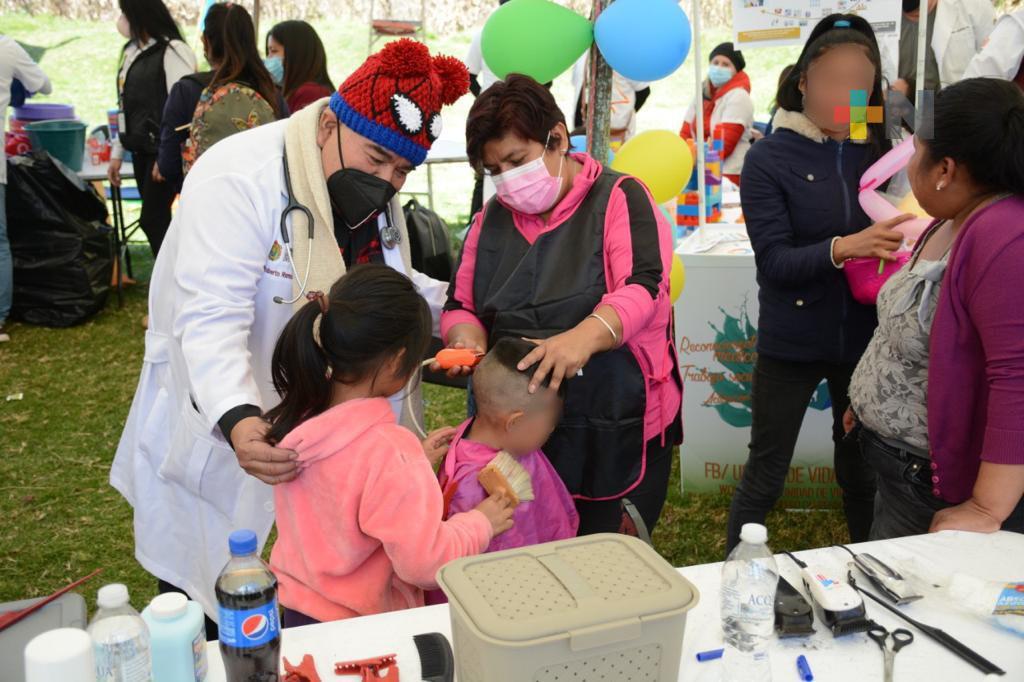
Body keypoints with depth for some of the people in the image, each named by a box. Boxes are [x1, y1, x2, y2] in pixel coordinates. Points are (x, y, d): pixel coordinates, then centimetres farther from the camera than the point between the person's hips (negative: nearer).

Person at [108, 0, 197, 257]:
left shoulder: (173, 50, -11)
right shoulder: (130, 51, 14)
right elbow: (127, 106, 18)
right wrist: (117, 152, 17)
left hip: (164, 151, -8)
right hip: (141, 150, 8)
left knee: (151, 219, -8)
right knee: (159, 220, 10)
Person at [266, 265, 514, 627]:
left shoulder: (292, 420, -8)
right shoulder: (390, 451, -30)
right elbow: (423, 563, -24)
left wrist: (417, 463, 8)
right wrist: (481, 523, -9)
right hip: (361, 628, -7)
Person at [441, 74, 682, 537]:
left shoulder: (619, 199, -6)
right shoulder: (491, 220, 10)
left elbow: (642, 287, -20)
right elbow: (460, 306, 13)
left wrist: (583, 337, -39)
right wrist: (467, 339, -10)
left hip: (618, 433, -4)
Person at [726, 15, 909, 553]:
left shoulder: (879, 152, 2)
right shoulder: (769, 159, -9)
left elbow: (905, 230, 5)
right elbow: (774, 261, -16)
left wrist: (899, 243, -18)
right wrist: (843, 248, -32)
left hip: (863, 341, 3)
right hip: (791, 344, -3)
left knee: (861, 472, 17)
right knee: (765, 474, 8)